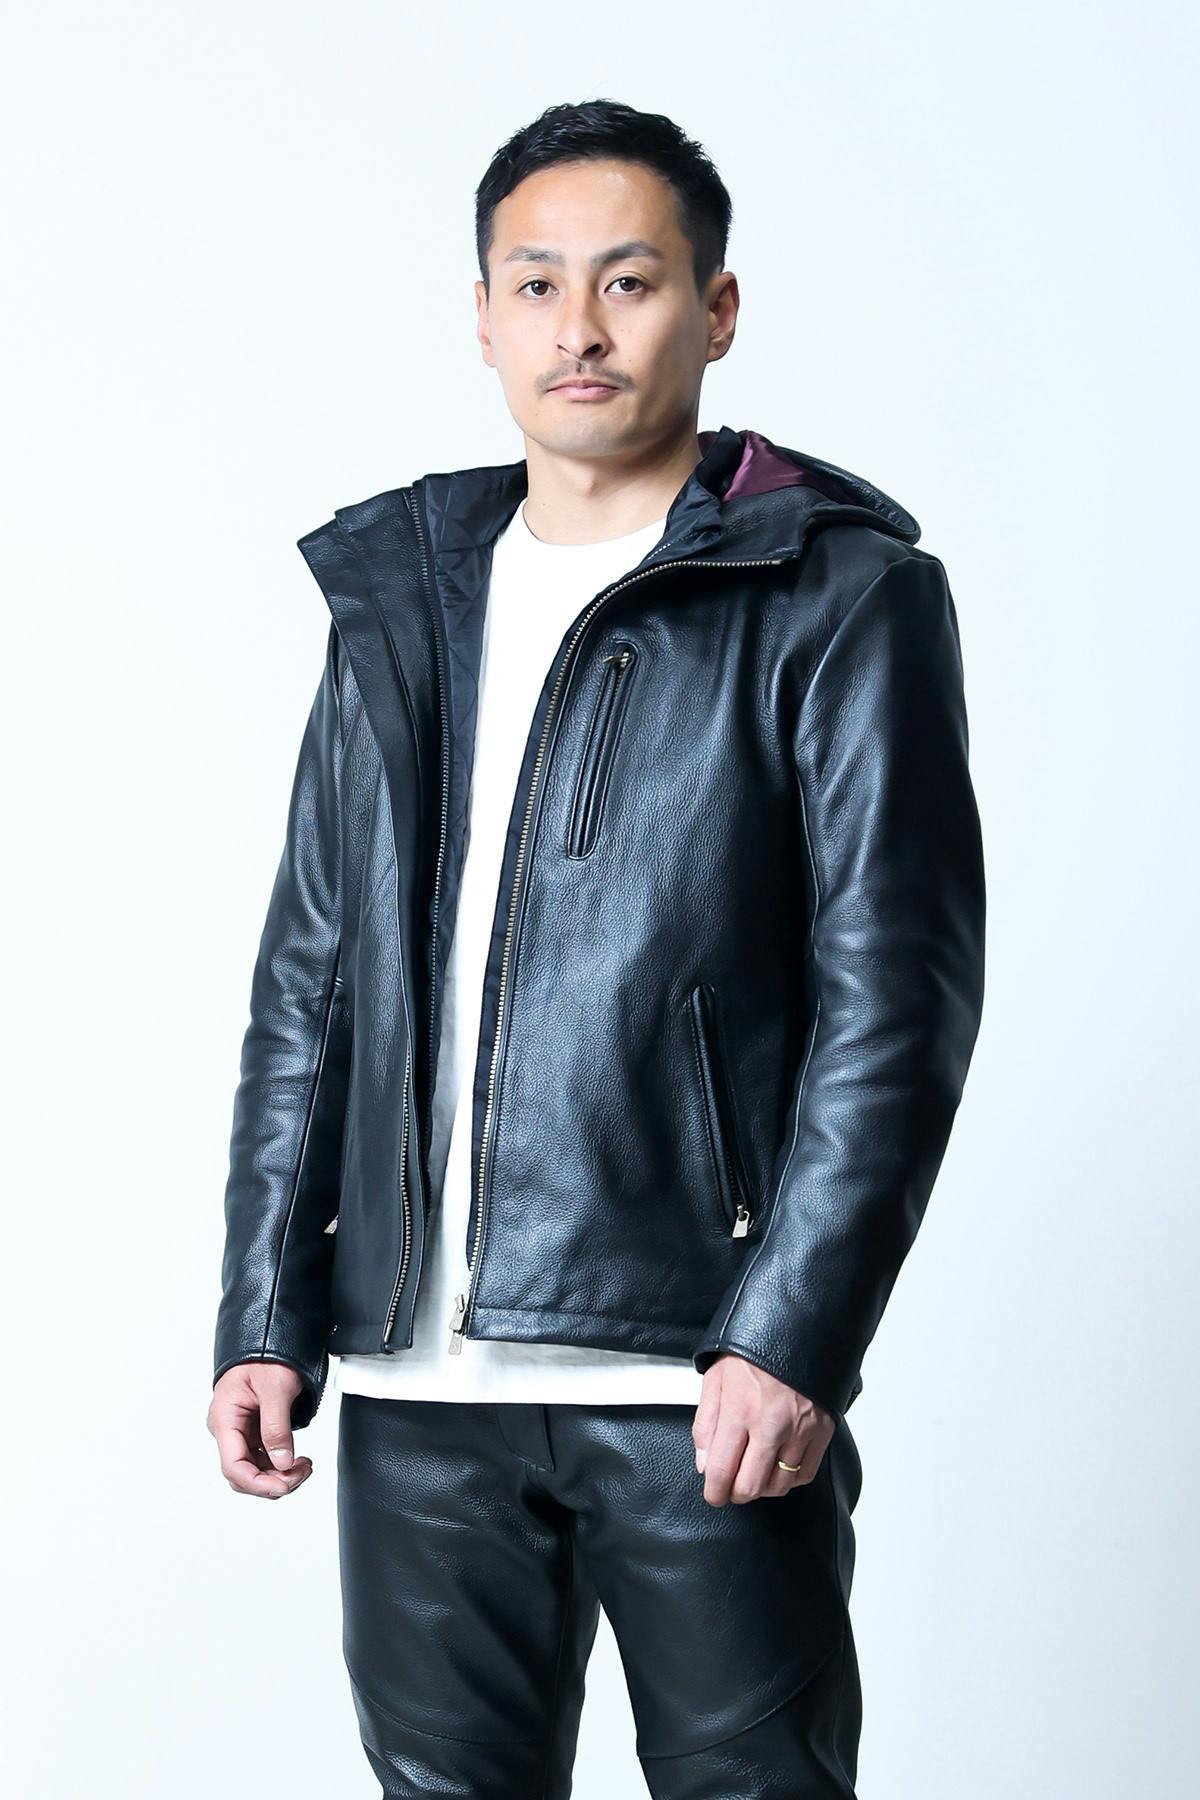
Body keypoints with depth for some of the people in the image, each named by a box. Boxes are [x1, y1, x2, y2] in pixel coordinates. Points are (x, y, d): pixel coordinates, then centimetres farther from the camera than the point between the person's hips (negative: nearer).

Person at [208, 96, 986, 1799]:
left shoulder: (841, 596, -1)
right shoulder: (399, 599, 14)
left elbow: (898, 991, -7)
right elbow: (308, 984, 14)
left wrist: (795, 1336, -14)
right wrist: (266, 1316, 8)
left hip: (704, 1374, -4)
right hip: (415, 1380, 4)